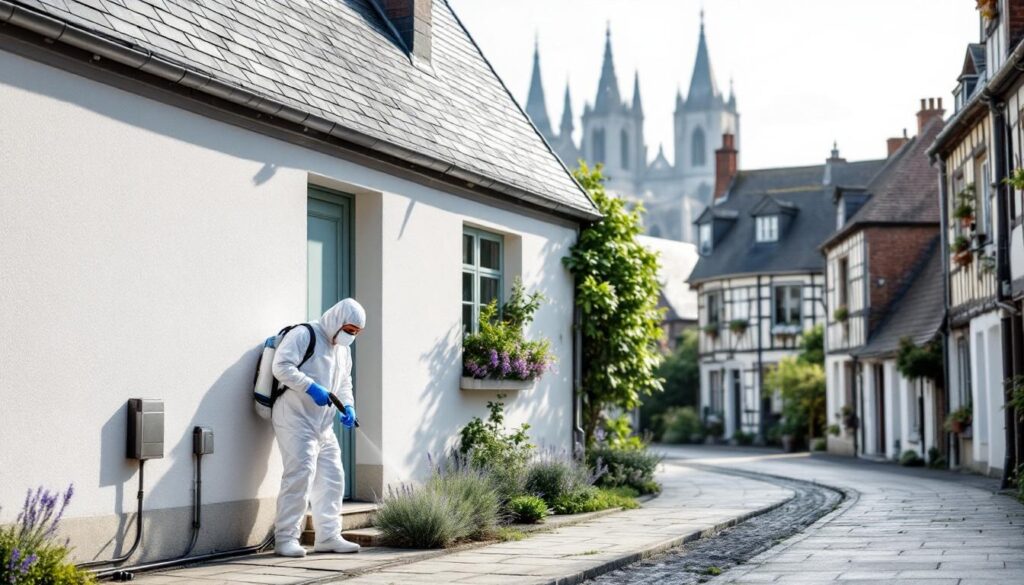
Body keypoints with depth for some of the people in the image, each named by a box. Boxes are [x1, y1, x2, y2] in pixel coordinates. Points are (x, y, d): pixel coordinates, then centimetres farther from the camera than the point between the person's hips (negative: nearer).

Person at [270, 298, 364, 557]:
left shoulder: (343, 349, 20)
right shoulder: (303, 335, -8)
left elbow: (344, 384, 26)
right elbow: (281, 366, -18)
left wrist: (347, 406, 5)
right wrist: (311, 387, -25)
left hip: (324, 424, 9)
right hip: (295, 419, -9)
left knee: (332, 477, 7)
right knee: (300, 474, -15)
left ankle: (328, 536, 15)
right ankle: (286, 538, -9)